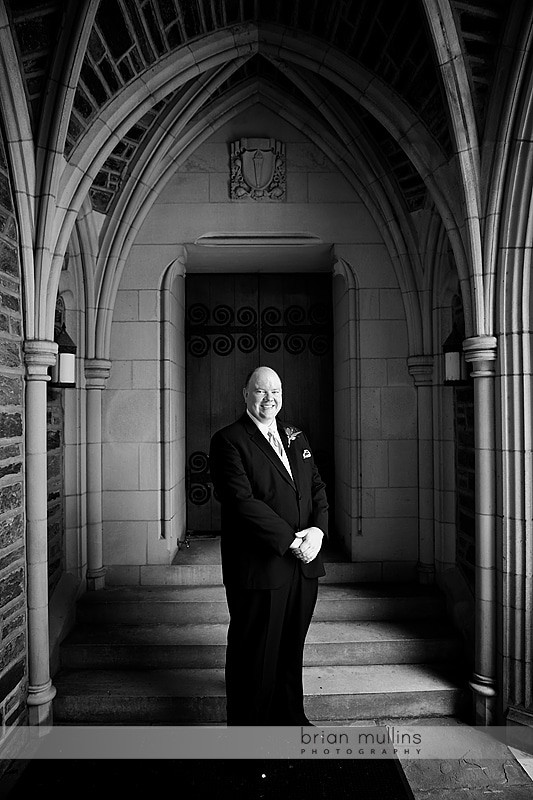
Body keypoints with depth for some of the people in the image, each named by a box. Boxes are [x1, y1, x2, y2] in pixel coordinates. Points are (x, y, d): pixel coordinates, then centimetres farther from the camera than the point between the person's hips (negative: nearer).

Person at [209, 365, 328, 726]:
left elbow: (317, 487, 12)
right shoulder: (228, 441, -8)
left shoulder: (297, 438, 14)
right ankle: (248, 724, 28)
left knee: (292, 648, 19)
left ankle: (289, 715, 38)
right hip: (259, 568, -6)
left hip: (304, 563, 6)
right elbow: (242, 502, -17)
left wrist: (318, 530, -7)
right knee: (256, 654, 8)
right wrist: (291, 540, -18)